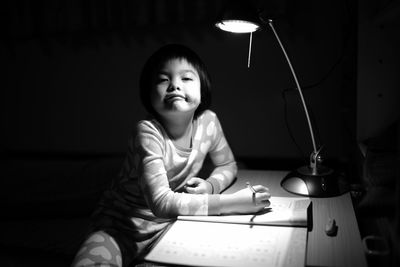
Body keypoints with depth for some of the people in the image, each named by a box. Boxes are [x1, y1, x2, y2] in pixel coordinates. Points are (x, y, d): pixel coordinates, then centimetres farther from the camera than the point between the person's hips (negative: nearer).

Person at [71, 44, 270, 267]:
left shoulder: (208, 121, -10)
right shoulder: (148, 132, -25)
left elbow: (228, 166, 7)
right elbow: (162, 203, -33)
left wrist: (210, 186, -15)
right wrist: (232, 202, -34)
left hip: (170, 223, 6)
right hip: (123, 225, -6)